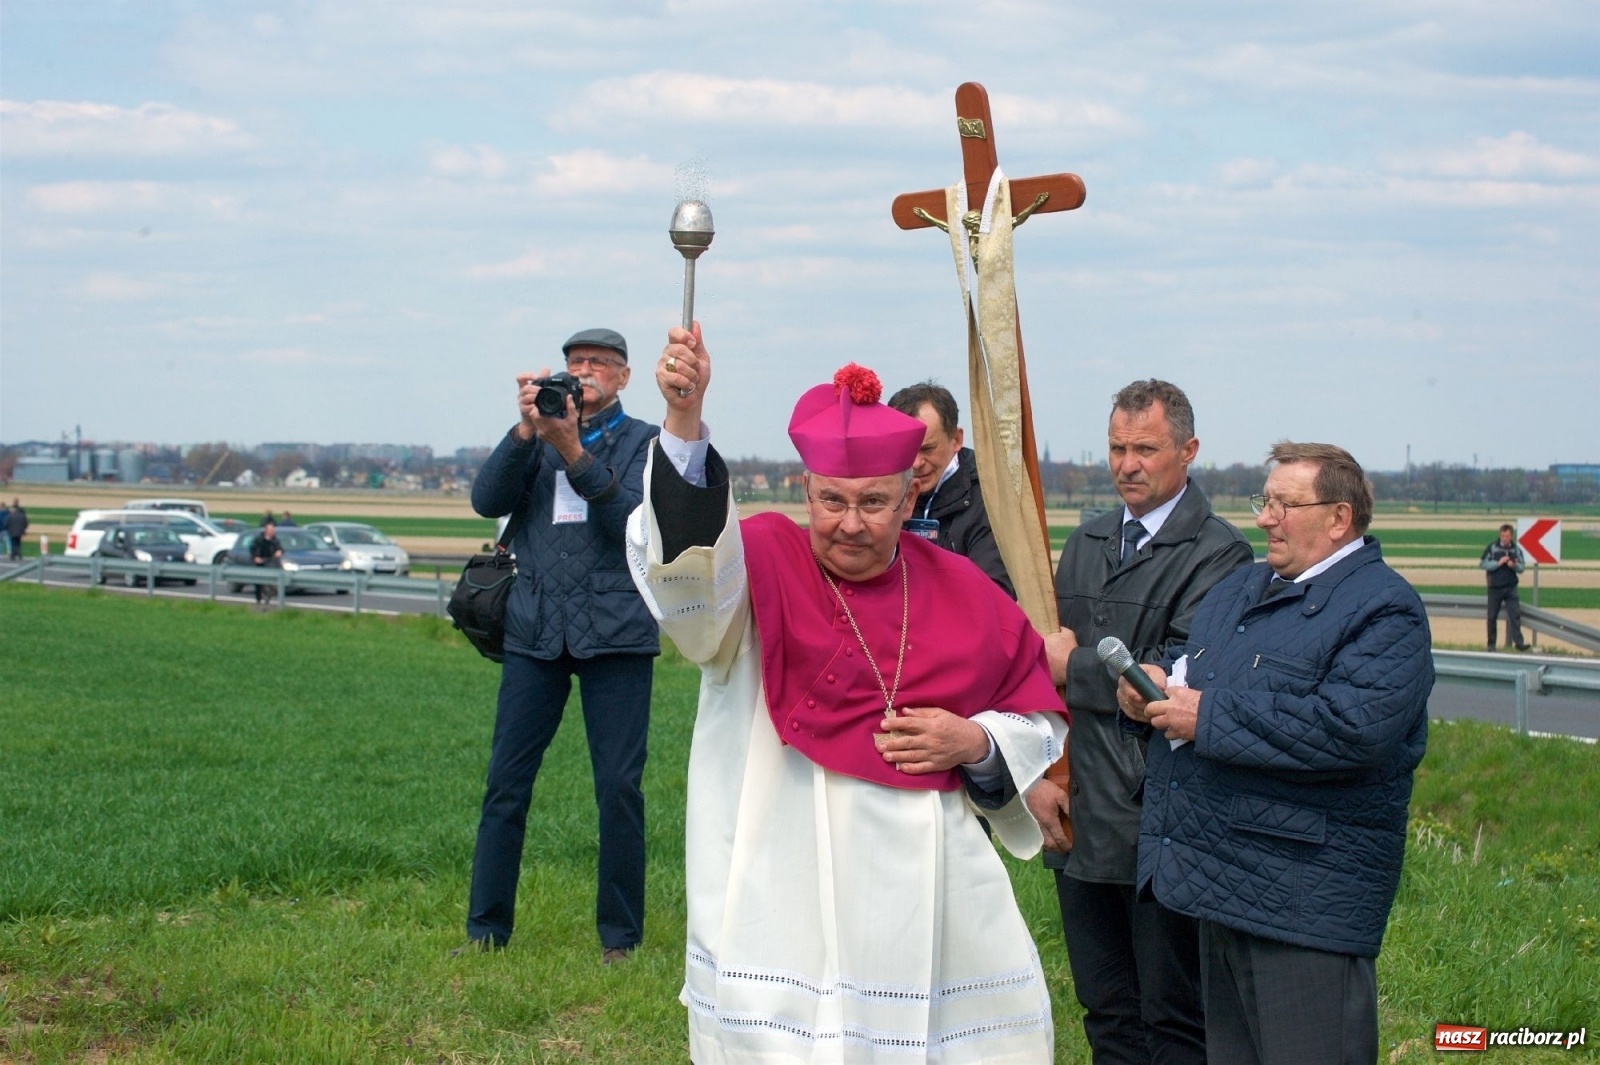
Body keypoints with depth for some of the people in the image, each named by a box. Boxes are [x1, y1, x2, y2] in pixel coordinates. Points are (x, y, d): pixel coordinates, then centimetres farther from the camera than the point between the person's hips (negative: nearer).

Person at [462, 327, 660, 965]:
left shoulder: (640, 441, 9)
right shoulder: (535, 437, 15)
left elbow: (632, 520, -8)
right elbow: (487, 500, 0)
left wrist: (573, 451, -18)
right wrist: (526, 432, -13)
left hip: (615, 631, -2)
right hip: (535, 630, 2)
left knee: (619, 786, -3)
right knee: (506, 783, 0)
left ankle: (619, 936, 7)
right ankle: (486, 929, 8)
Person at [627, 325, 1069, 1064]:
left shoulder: (964, 593, 6)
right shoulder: (759, 562, -4)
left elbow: (1040, 718, 14)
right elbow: (684, 542, -27)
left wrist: (976, 743, -7)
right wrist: (684, 421, -43)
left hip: (935, 903, 4)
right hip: (789, 901, -3)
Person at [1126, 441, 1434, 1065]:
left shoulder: (1383, 610, -11)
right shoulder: (1242, 588, 17)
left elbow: (1353, 729, -26)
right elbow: (1188, 658, 27)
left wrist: (1208, 716, -21)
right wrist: (1153, 679, 0)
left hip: (1304, 898, -9)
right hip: (1218, 881, 9)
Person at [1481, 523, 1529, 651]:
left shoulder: (1516, 550, 5)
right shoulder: (1492, 548, -4)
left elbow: (1522, 567, 9)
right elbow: (1482, 564, -6)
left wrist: (1514, 566, -13)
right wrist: (1498, 563, -17)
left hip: (1510, 588, 2)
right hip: (1495, 588, -2)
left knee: (1515, 614, -6)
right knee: (1492, 617, 4)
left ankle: (1518, 642, -6)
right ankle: (1491, 644, 13)